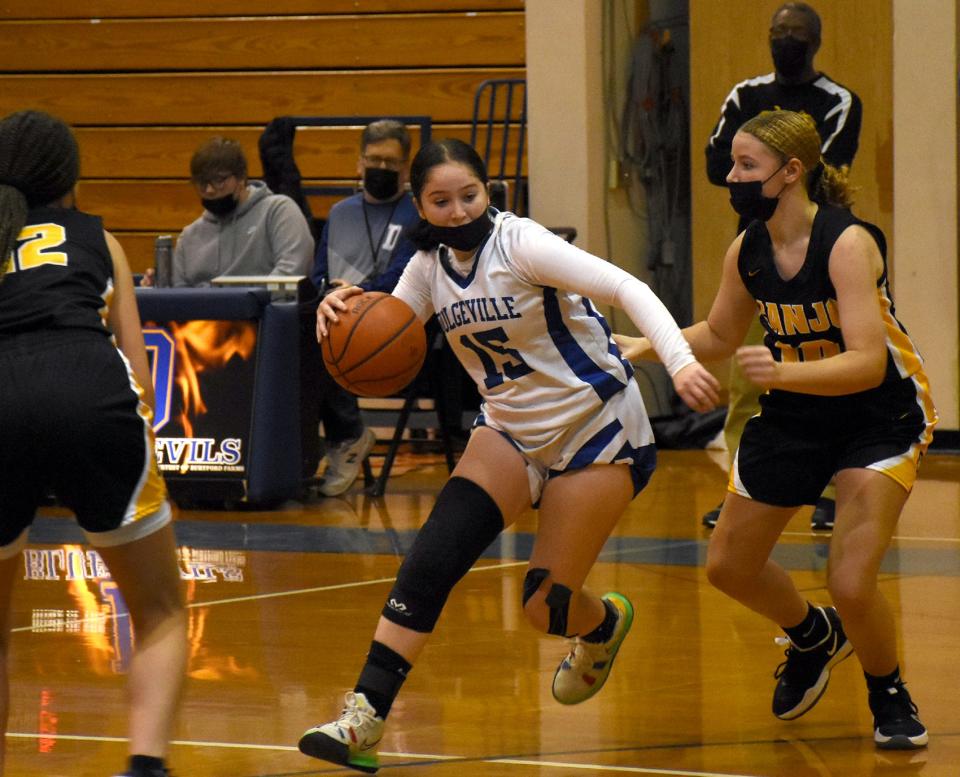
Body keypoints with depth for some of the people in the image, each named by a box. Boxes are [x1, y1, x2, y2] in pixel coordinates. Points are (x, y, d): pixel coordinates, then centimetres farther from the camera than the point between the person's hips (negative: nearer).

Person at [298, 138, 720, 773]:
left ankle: (605, 624, 33)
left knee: (547, 608, -6)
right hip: (511, 429, 5)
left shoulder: (519, 244, -20)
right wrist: (343, 313, -23)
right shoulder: (430, 266, 0)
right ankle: (364, 721, -20)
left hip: (596, 429, -5)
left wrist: (680, 362, -42)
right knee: (432, 558, -17)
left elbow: (626, 289, -27)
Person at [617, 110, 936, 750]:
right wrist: (645, 347, -3)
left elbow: (867, 363, -36)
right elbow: (719, 335, 12)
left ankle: (890, 698, 12)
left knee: (851, 584, -18)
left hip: (880, 415, -7)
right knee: (730, 564, 12)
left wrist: (785, 372, -50)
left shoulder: (848, 244, -28)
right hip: (793, 413, 7)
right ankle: (814, 638, 43)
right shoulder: (747, 252, -8)